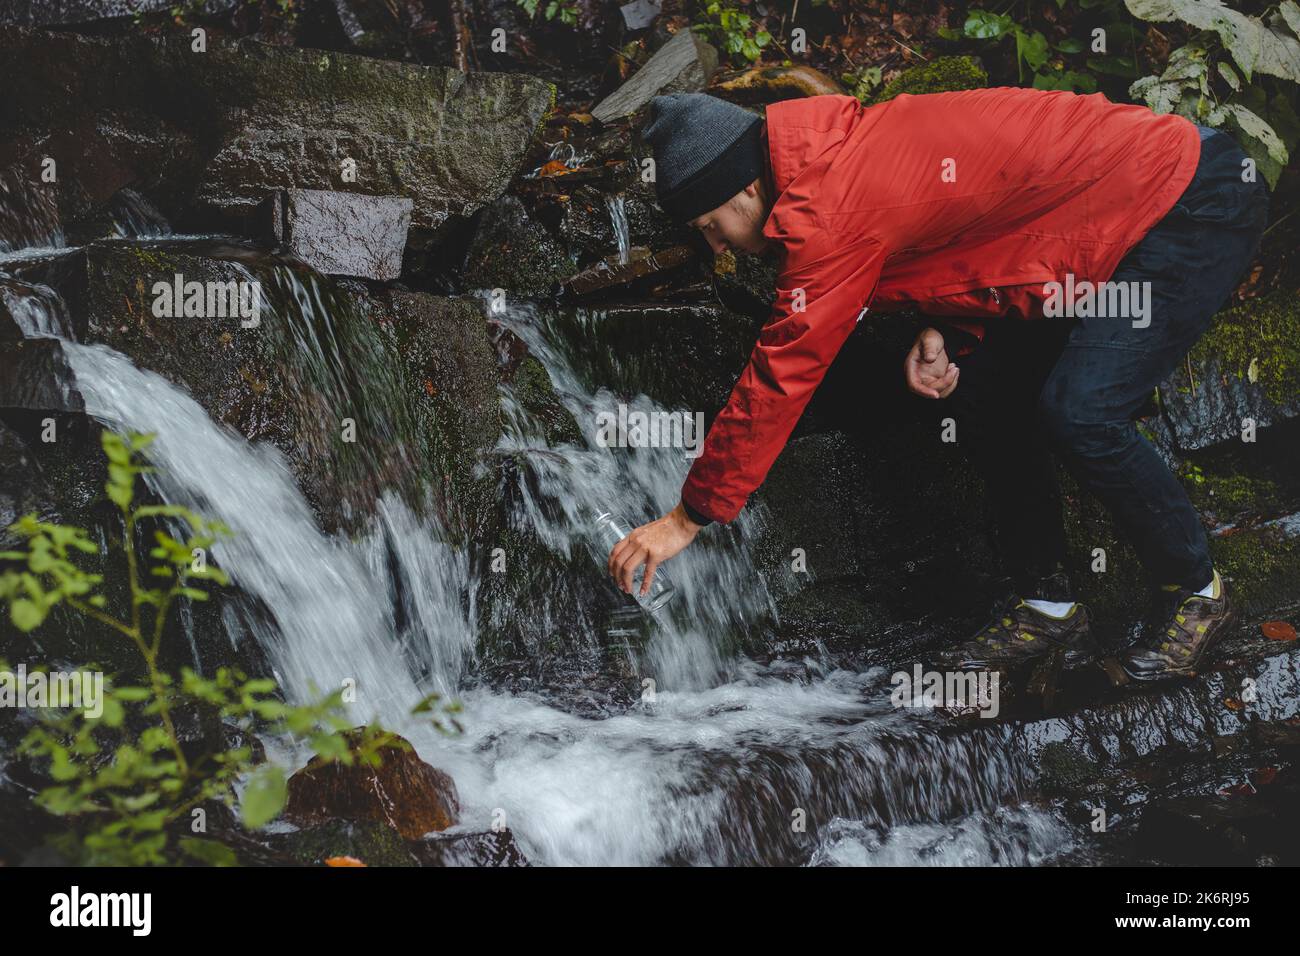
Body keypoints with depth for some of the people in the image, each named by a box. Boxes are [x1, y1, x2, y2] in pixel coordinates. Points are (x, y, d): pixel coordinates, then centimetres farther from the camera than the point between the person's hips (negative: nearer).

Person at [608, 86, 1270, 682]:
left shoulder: (834, 210, -26)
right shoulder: (841, 160, 3)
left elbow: (781, 373, -23)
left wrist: (690, 516, -16)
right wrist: (943, 333, -5)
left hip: (1200, 205, -10)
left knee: (1079, 414, -19)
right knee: (981, 388, 4)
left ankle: (1196, 593, 5)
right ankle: (1048, 604, 15)